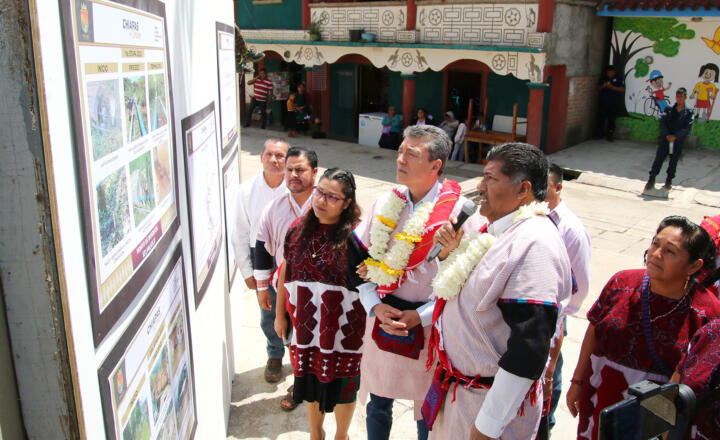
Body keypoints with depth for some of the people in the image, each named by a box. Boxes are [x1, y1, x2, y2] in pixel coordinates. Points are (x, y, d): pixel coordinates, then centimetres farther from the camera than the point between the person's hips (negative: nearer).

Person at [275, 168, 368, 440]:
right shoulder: (298, 230, -2)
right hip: (305, 323, 4)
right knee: (309, 377, 21)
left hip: (343, 326, -4)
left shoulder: (354, 236, -16)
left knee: (340, 383, 14)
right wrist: (280, 314, 12)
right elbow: (286, 274, 8)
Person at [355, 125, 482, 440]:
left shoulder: (460, 211, -14)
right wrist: (375, 306, -9)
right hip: (381, 319, 4)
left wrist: (420, 316, -19)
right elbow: (361, 263, 5)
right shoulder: (385, 205, 1)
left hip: (429, 329, -4)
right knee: (378, 404, 21)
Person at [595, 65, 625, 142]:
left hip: (614, 104, -3)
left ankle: (610, 135, 5)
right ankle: (599, 134, 12)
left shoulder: (619, 78, 0)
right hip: (603, 103, 3)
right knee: (600, 118, 1)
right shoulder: (603, 78, 10)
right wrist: (603, 86, -10)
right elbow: (598, 89, 11)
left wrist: (613, 87, -18)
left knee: (611, 119, -3)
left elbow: (623, 89, -6)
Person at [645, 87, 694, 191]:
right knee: (658, 159, -1)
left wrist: (675, 136, -17)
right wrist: (667, 135, -16)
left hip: (678, 141, 0)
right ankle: (651, 180, 5)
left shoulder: (688, 112, -1)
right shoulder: (669, 109, 3)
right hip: (665, 140, 1)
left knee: (673, 161, 8)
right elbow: (662, 122, -2)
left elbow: (687, 127, -7)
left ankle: (669, 181, 22)